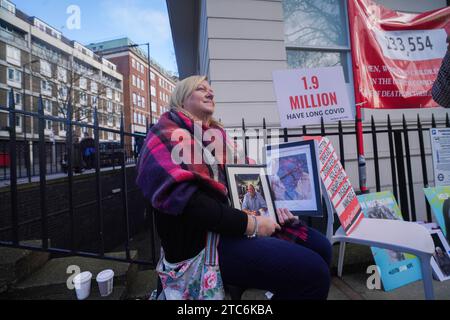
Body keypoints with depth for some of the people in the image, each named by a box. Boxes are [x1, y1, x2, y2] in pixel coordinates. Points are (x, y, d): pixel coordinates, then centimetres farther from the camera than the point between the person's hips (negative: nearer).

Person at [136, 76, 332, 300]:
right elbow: (185, 201, -22)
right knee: (313, 271, -18)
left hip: (234, 224, 8)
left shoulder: (216, 134, 18)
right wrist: (249, 223, -20)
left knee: (320, 247, 6)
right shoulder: (167, 134, -6)